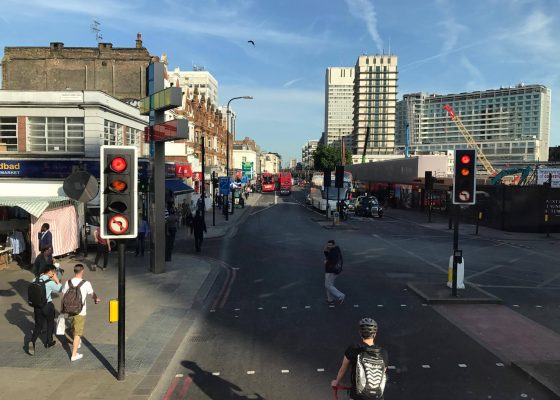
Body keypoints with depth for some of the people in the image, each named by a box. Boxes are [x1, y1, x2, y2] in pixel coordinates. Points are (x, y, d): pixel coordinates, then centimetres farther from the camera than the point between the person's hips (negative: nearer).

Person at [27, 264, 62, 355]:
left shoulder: (35, 280, -4)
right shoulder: (50, 282, -21)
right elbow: (59, 290, -8)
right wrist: (57, 280, -3)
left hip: (37, 306, 5)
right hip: (47, 306, -5)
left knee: (38, 325, 15)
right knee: (50, 324, 18)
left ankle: (32, 342, -5)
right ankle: (49, 342, 31)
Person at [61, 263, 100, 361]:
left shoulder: (68, 283, -4)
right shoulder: (86, 283, -14)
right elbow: (92, 294, 4)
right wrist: (96, 299, 26)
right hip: (80, 312, -5)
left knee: (74, 329, 27)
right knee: (77, 333, 3)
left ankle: (77, 343, 52)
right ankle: (74, 355, 5)